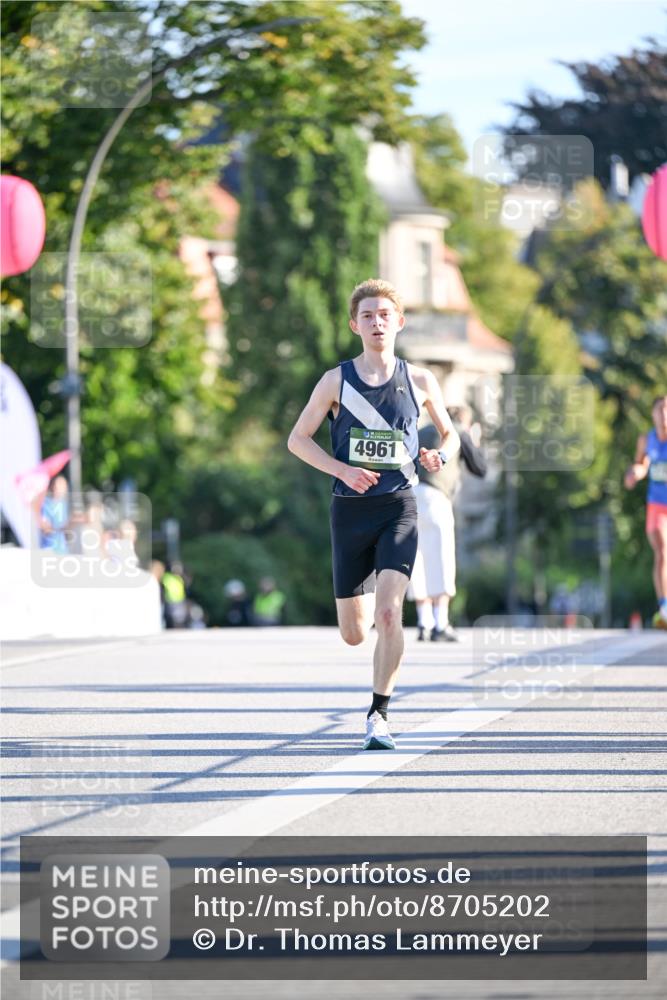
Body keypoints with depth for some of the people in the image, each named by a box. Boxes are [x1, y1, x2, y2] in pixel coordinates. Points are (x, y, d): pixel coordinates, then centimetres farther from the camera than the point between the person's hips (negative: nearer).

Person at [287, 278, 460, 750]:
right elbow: (297, 439, 6)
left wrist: (439, 455, -6)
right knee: (354, 633, 6)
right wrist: (343, 470, -10)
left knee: (388, 614, -20)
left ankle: (379, 716, -13)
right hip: (351, 510, 1)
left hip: (399, 508, -1)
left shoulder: (419, 381, 4)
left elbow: (451, 434, 17)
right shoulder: (337, 381, 2)